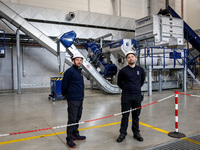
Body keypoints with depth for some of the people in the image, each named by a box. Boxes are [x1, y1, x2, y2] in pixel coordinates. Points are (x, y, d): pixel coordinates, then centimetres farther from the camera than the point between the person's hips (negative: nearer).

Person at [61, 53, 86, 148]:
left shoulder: (79, 71, 14)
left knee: (77, 118, 18)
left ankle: (75, 134, 33)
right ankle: (69, 139, 10)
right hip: (73, 100, -8)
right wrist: (65, 94, 2)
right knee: (72, 120, -2)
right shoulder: (70, 71, -13)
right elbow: (64, 85, -11)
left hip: (80, 99, 8)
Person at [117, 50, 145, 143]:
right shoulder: (123, 70, -5)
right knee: (125, 116, 5)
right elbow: (119, 83, 8)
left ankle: (136, 133, 26)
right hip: (126, 96, -2)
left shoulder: (140, 69, 4)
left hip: (137, 95, 3)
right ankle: (122, 134, 18)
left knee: (136, 116, 12)